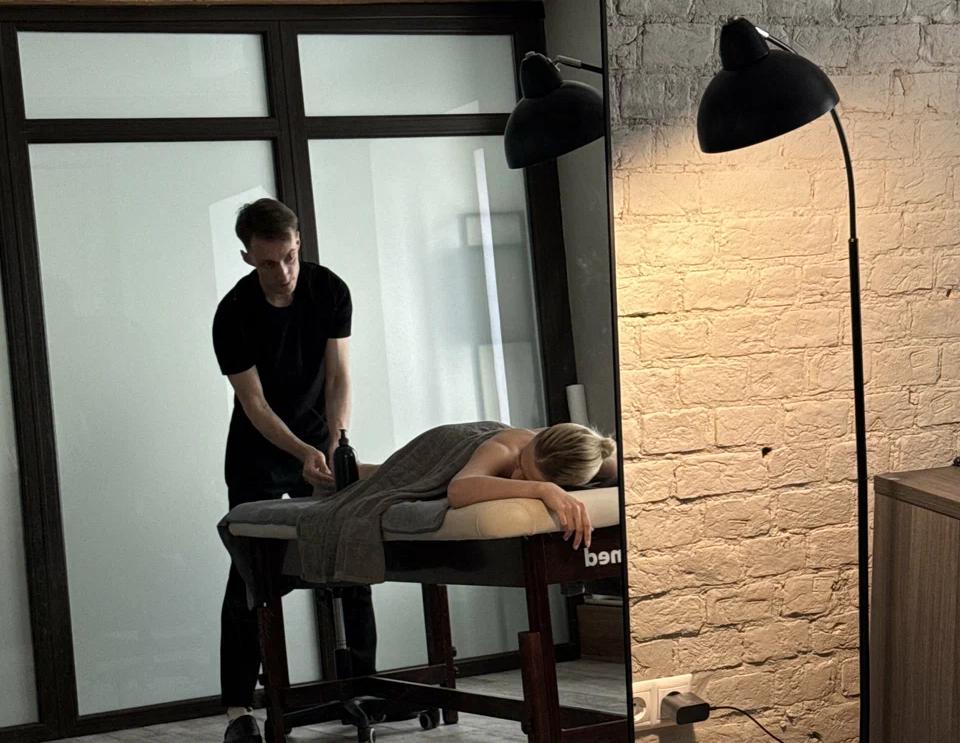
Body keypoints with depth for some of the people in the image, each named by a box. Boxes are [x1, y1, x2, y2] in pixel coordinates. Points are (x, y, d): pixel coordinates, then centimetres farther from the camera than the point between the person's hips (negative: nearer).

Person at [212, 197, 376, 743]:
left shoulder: (330, 290, -13)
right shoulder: (234, 315, -22)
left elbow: (339, 375, -14)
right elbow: (254, 403, -21)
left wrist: (336, 440, -30)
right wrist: (304, 454, -35)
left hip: (320, 439, 3)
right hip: (259, 453, -3)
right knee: (250, 576, -6)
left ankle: (364, 685, 12)